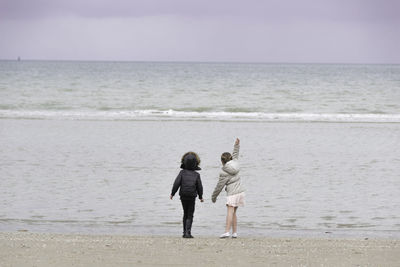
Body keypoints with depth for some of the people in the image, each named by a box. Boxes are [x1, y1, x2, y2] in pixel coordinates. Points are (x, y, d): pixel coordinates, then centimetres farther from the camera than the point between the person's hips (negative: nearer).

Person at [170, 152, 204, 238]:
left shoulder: (182, 172, -2)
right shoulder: (196, 175, -2)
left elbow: (176, 183, -7)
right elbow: (199, 187, 1)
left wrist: (172, 194, 2)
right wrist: (200, 196, 15)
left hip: (183, 196, 1)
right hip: (192, 197, -1)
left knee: (185, 214, 17)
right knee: (190, 216, 4)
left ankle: (185, 232, 16)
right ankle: (188, 232, -10)